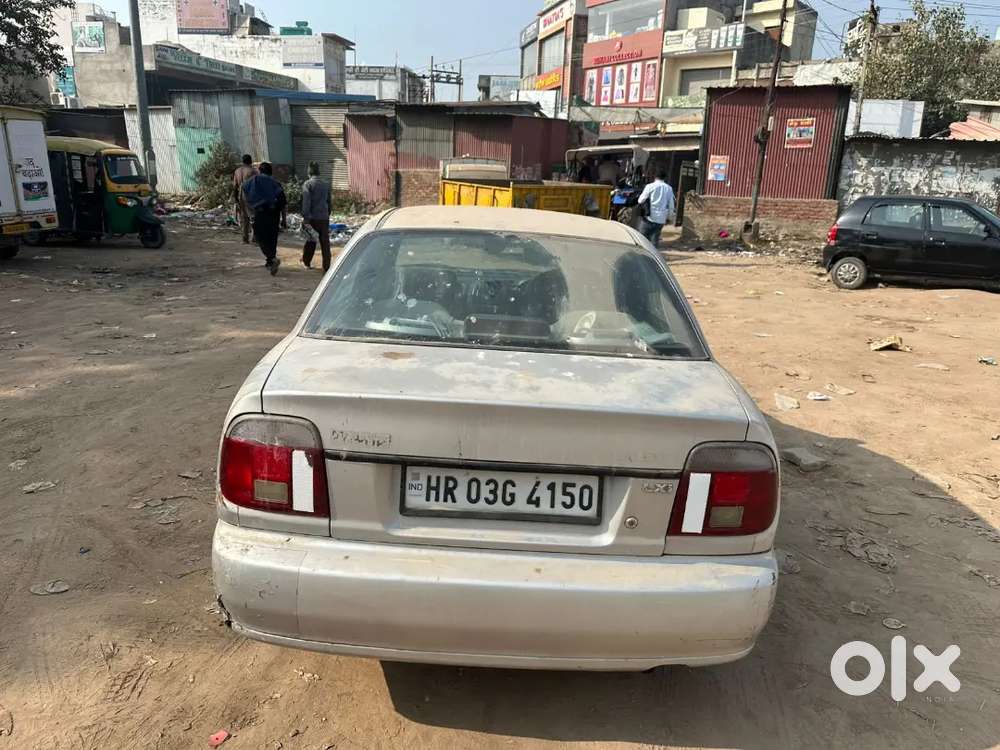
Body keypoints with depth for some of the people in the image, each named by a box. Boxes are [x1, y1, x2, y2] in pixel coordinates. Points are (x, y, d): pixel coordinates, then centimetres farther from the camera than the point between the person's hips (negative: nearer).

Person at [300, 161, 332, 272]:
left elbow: (306, 202, -15)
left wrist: (305, 217, -15)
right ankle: (326, 267, 0)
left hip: (313, 217, -3)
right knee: (325, 242, 2)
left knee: (310, 241, 12)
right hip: (324, 217, 3)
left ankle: (306, 262, 27)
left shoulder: (307, 184, -7)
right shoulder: (325, 184, 10)